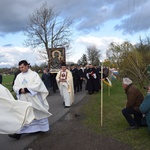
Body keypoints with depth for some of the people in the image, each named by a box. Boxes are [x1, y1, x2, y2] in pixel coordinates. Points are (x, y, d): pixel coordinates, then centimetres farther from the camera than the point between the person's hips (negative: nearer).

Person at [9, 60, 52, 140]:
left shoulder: (34, 74, -7)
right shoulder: (19, 76, 8)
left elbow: (37, 85, -16)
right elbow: (15, 87, 4)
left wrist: (26, 89, -22)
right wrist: (20, 90, -18)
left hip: (34, 99, -3)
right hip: (23, 100, 3)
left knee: (38, 114, 11)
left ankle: (41, 128, 33)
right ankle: (19, 133, 9)